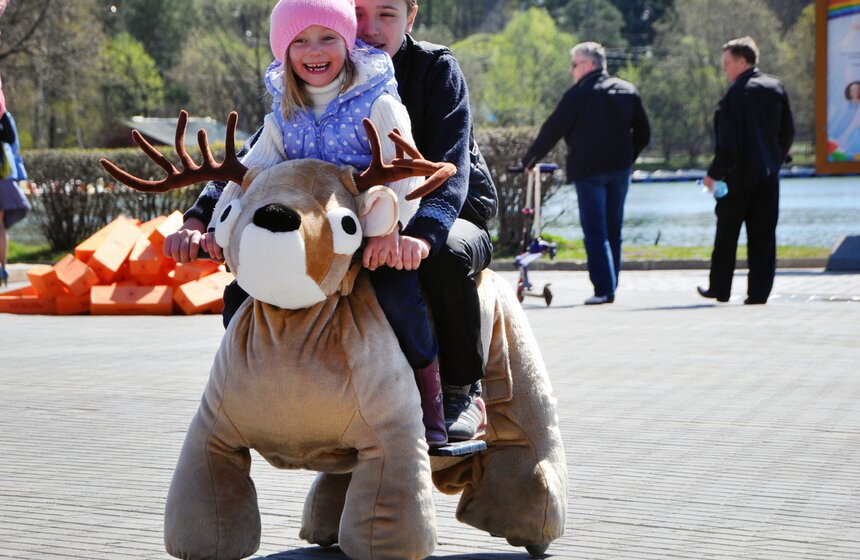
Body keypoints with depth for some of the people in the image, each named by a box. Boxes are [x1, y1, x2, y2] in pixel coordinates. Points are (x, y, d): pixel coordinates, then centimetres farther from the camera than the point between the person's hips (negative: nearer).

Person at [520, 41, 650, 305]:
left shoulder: (579, 95, -10)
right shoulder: (628, 91, 9)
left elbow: (552, 131, -8)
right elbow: (643, 134, 11)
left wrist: (528, 161, 3)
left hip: (588, 170, -6)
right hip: (620, 169, 6)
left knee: (595, 231, -4)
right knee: (613, 230, 14)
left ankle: (604, 289, -11)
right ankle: (611, 286, 18)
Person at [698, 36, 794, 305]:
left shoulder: (736, 93, -14)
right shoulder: (775, 87, 6)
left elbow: (729, 142, -17)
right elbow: (788, 132, 11)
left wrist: (714, 173, -10)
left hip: (738, 175, -5)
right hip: (769, 174, 5)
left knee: (726, 235, 9)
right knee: (763, 237, 4)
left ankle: (720, 288, 16)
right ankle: (759, 292, 1)